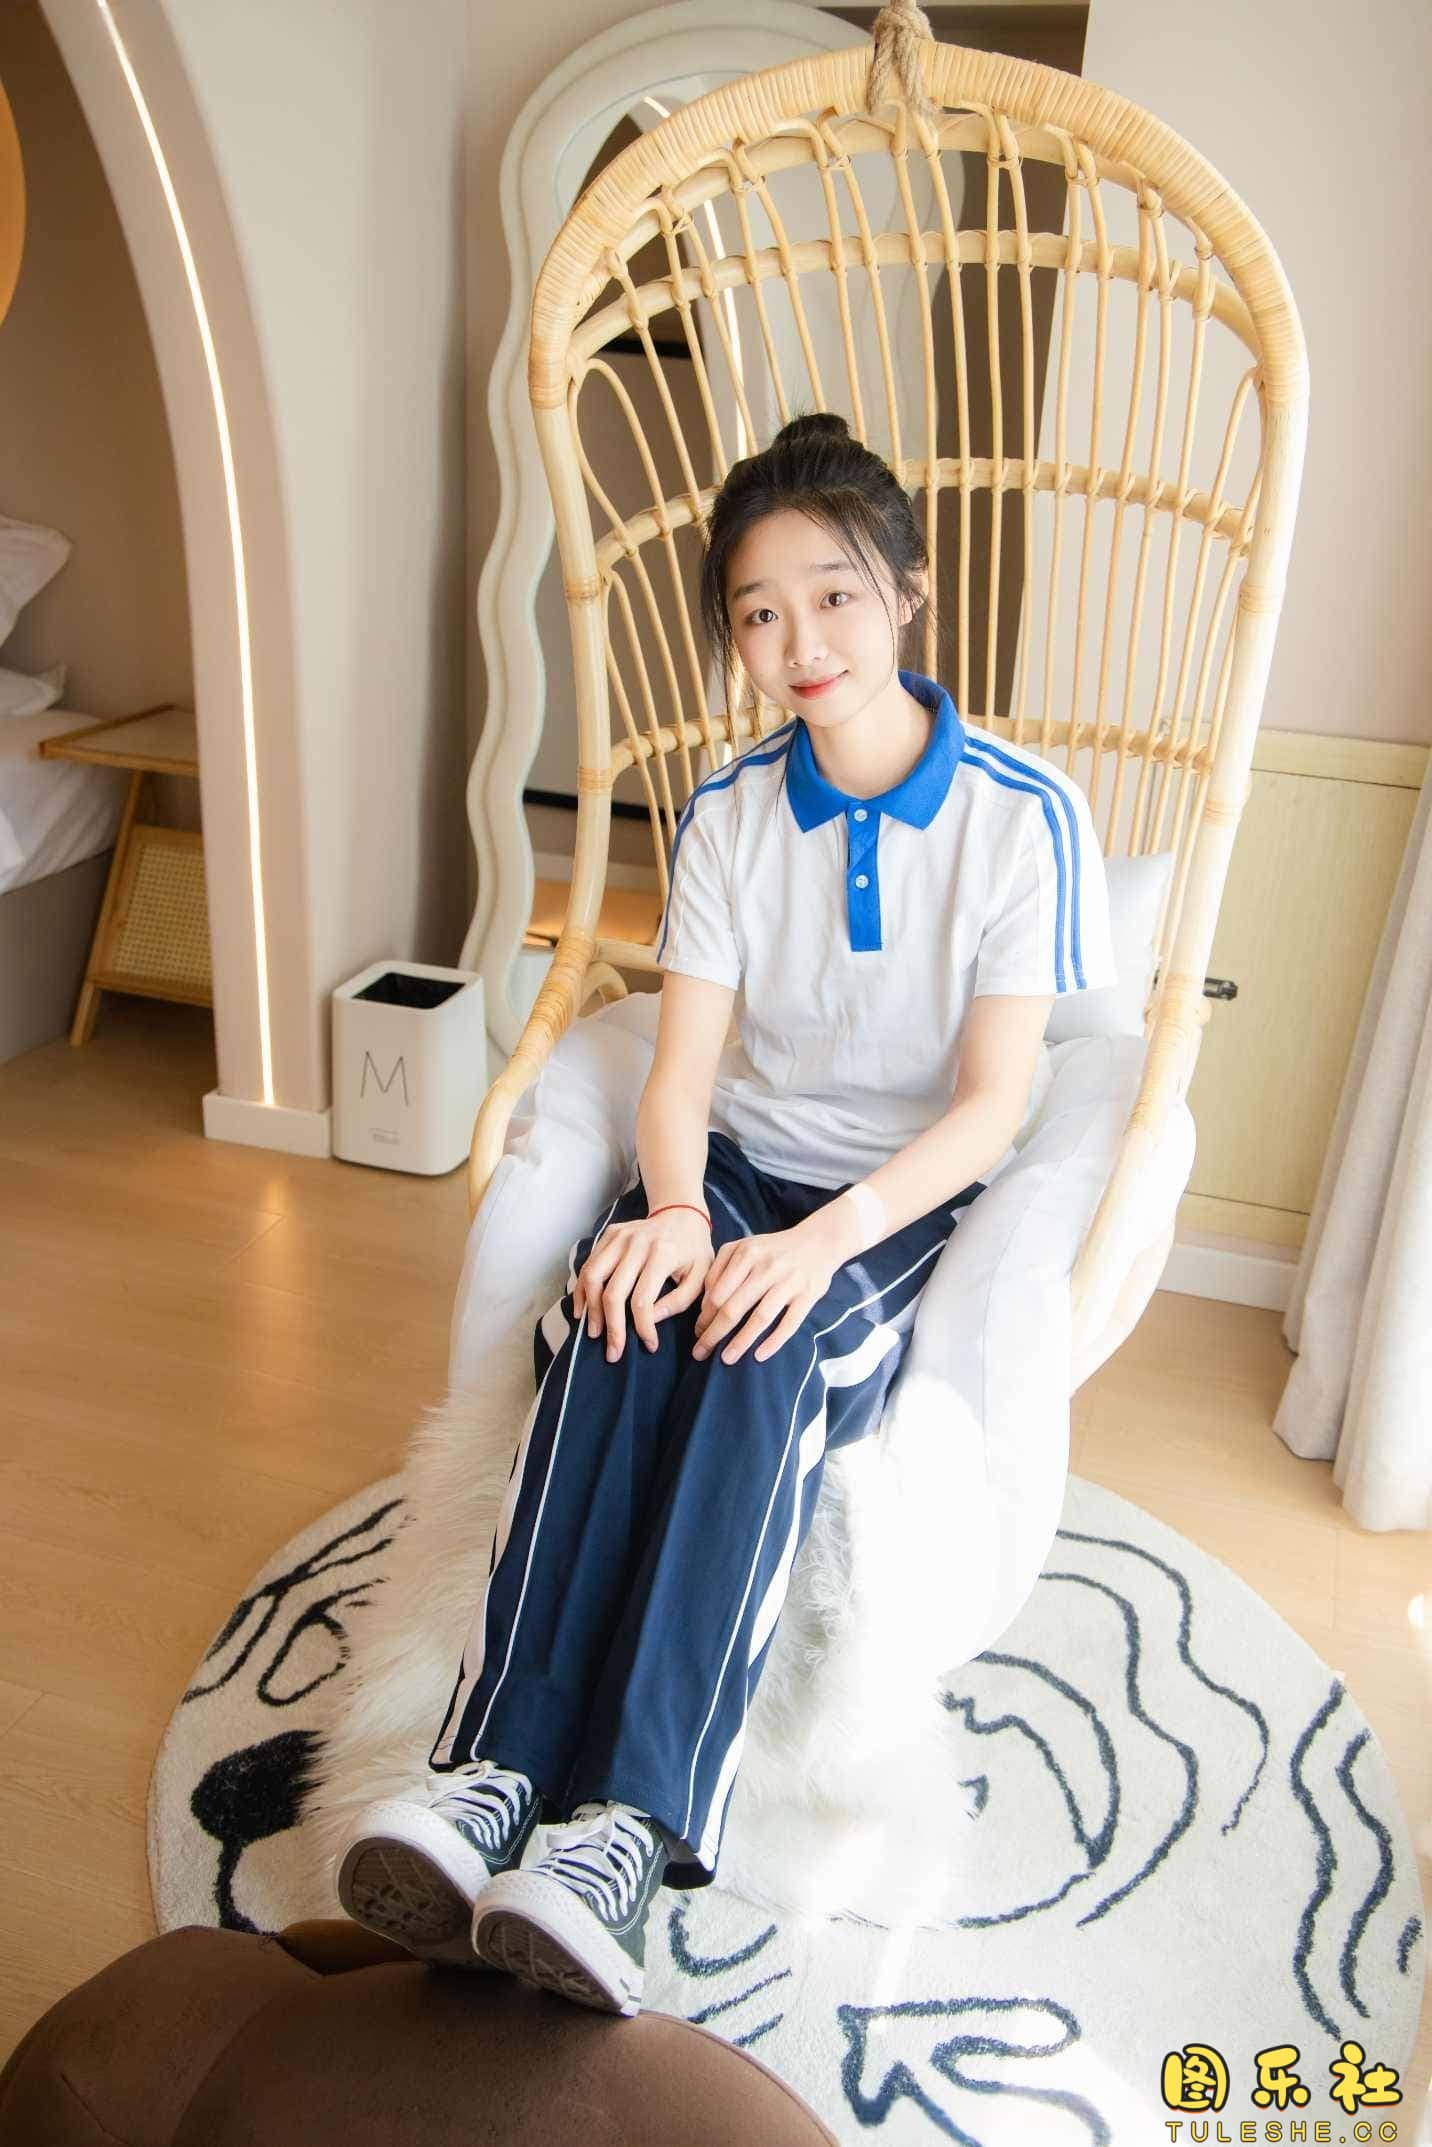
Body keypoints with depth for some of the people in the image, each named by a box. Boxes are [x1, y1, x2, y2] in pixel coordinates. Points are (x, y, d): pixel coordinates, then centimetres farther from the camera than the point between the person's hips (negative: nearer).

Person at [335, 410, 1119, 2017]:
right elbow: (682, 1065, -3)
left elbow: (993, 1103, -13)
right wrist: (674, 1205, -25)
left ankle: (631, 1824, -34)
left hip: (920, 1194, -2)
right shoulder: (726, 817, 2)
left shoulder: (1026, 815, -9)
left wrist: (823, 1237, -28)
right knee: (619, 1315, -31)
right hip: (747, 1159, 3)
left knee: (768, 1353, -35)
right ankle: (497, 1767, -32)